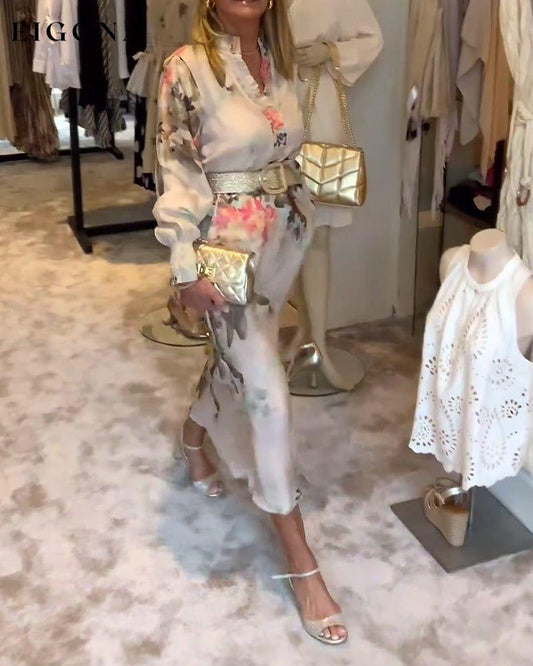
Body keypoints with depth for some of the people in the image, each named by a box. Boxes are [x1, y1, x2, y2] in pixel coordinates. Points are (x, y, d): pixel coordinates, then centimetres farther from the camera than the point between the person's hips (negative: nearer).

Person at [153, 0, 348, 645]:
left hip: (284, 236, 7)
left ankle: (193, 435, 56)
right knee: (268, 393, -7)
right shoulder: (188, 68, -15)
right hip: (230, 245, -7)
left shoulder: (278, 60, 5)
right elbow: (175, 172, -15)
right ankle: (302, 563, 4)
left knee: (236, 359, 23)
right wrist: (186, 267, -17)